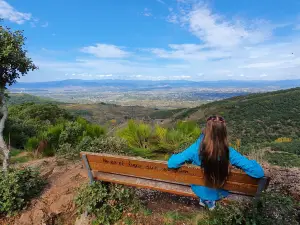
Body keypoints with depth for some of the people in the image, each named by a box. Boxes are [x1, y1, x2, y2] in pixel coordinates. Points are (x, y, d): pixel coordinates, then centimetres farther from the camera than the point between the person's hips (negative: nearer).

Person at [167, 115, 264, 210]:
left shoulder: (196, 149, -31)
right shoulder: (229, 152, -30)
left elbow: (171, 163, -28)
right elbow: (259, 172, -25)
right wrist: (252, 163, -3)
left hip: (199, 190, 0)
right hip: (219, 193, 0)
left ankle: (204, 199, 34)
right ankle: (211, 201, 32)